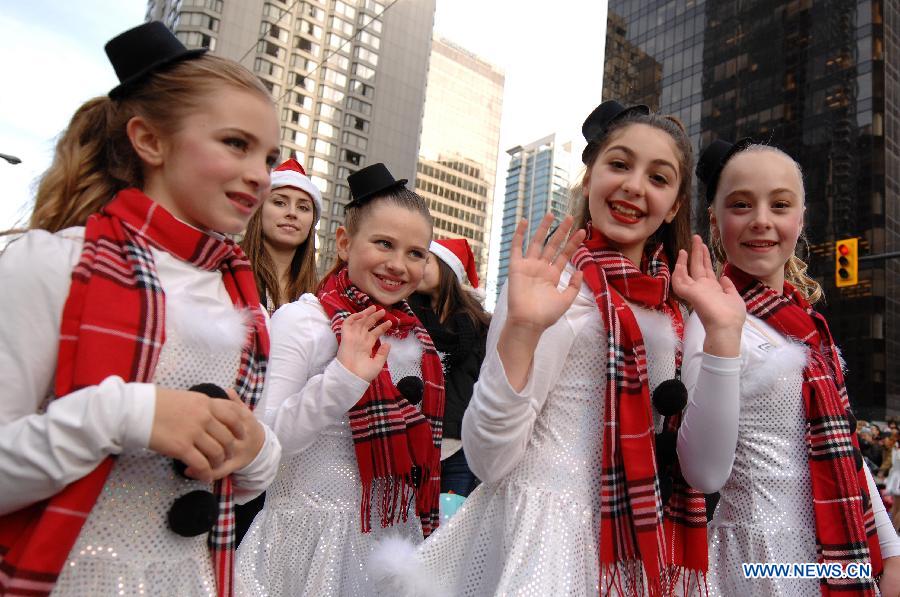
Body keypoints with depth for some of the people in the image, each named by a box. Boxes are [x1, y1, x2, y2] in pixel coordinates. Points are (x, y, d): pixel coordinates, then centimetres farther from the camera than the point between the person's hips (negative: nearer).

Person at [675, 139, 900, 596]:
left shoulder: (805, 319, 5)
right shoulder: (713, 320, -17)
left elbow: (843, 449, 12)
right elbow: (705, 474, -28)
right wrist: (721, 334, -34)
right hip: (764, 558, -7)